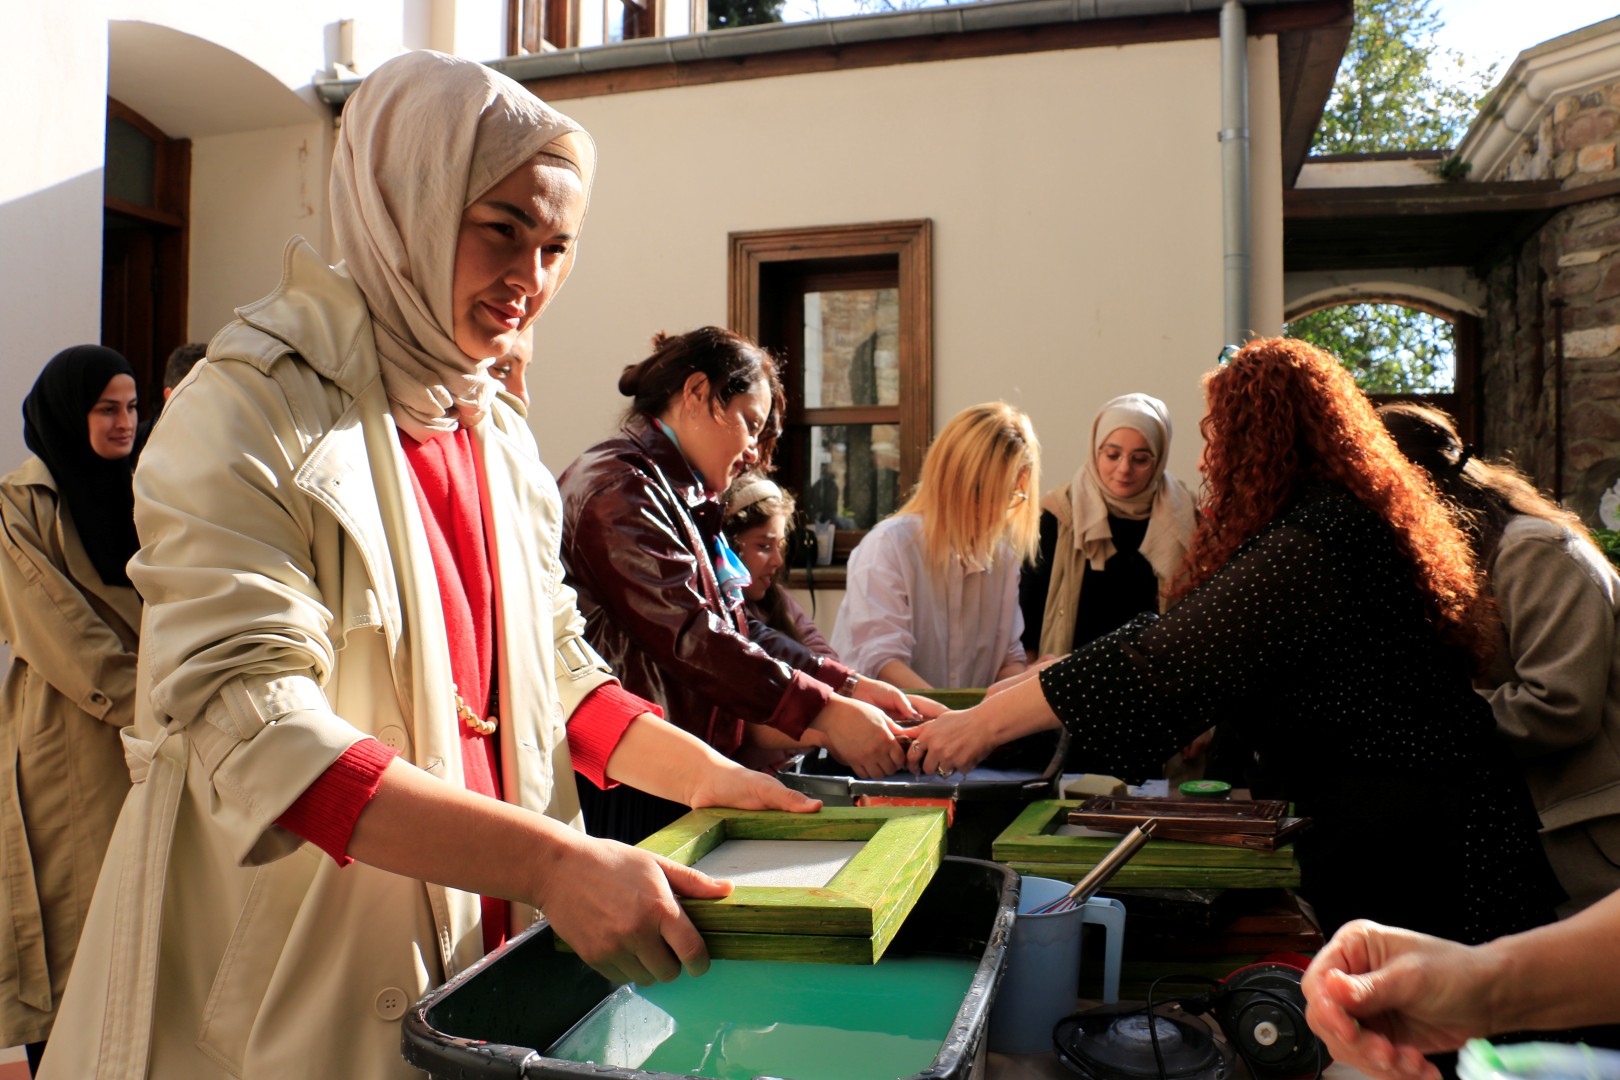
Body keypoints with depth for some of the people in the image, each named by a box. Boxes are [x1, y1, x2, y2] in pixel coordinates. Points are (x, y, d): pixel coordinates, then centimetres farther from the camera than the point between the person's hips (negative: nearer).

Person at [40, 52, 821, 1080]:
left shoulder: (502, 438, 8)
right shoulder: (254, 411, -15)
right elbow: (248, 723, -25)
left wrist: (708, 775, -4)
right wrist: (552, 861, -33)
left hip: (481, 950, 7)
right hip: (291, 986, -6)